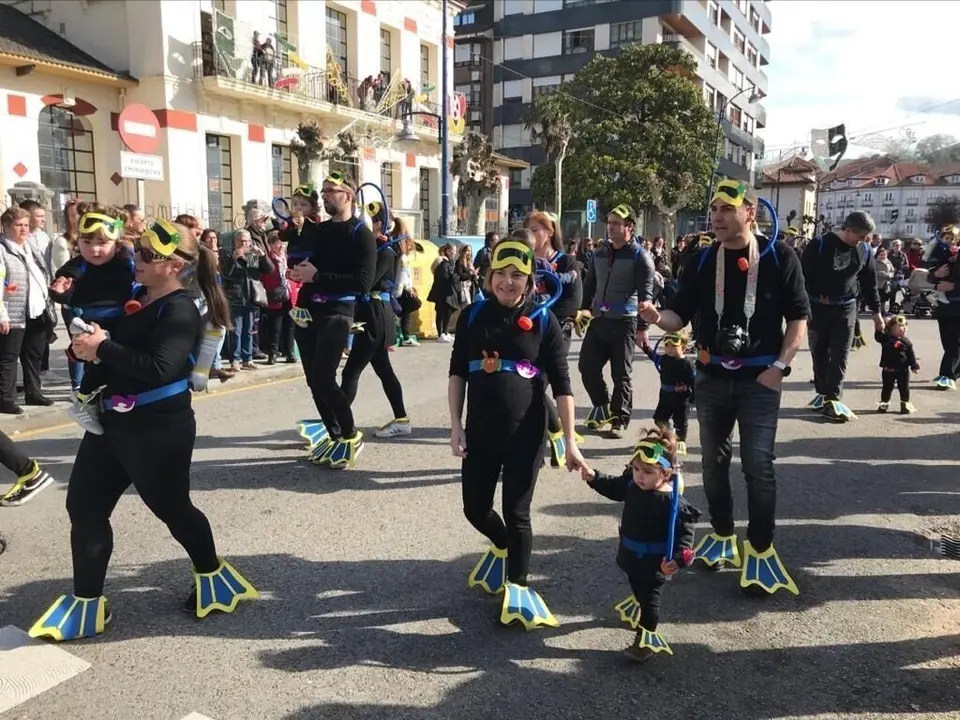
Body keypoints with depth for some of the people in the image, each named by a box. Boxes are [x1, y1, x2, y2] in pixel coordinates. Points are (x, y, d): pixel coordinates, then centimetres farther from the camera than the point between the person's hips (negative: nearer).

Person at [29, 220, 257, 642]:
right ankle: (86, 602, 23)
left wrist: (103, 348, -24)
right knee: (83, 506, 9)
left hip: (159, 429, -9)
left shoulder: (180, 310, -16)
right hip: (113, 422, 9)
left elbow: (159, 368, -30)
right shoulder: (136, 299, 10)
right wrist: (90, 352, -3)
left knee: (172, 508, 8)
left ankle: (213, 577, 33)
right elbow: (120, 357, 17)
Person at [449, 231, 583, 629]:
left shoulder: (543, 320, -6)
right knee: (475, 508, 10)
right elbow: (457, 372, 5)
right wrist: (456, 425, -2)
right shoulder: (473, 315, 0)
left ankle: (518, 587, 24)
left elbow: (561, 384, -5)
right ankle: (503, 547, 43)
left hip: (525, 434, -3)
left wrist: (570, 441, -8)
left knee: (516, 513, 3)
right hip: (480, 432, 3)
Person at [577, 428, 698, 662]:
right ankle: (638, 606, 60)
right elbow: (615, 488, 9)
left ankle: (647, 637, 24)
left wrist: (678, 558, -35)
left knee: (649, 596, 9)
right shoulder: (632, 483, -12)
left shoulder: (674, 503, -31)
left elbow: (685, 532, -25)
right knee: (637, 587, 31)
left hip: (654, 562, -7)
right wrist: (594, 477, -4)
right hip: (631, 553, 7)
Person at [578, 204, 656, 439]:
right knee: (588, 367, 5)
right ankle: (602, 407, 27)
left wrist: (642, 327, -15)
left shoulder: (640, 256, -6)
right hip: (598, 320, 6)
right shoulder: (601, 253, 12)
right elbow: (589, 285, 19)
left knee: (621, 374, 1)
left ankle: (619, 419, 12)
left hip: (624, 323, -6)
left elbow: (645, 295, -10)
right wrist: (584, 309, 10)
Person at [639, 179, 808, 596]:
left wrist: (780, 366, -10)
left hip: (759, 379, -3)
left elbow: (798, 317, -1)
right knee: (714, 461, 12)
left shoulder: (779, 257, -4)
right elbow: (681, 316, 2)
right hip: (711, 377, 3)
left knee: (758, 464, -4)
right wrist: (658, 318, -21)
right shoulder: (701, 262, 3)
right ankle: (722, 535, 29)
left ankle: (760, 549, 10)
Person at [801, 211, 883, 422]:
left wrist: (876, 311, 13)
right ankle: (823, 393, 21)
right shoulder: (820, 245, -13)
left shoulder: (864, 250, 1)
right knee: (819, 353, 7)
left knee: (840, 355, -3)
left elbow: (869, 283, 11)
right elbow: (803, 276, -10)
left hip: (846, 308, 3)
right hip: (818, 307, -2)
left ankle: (832, 399, -1)